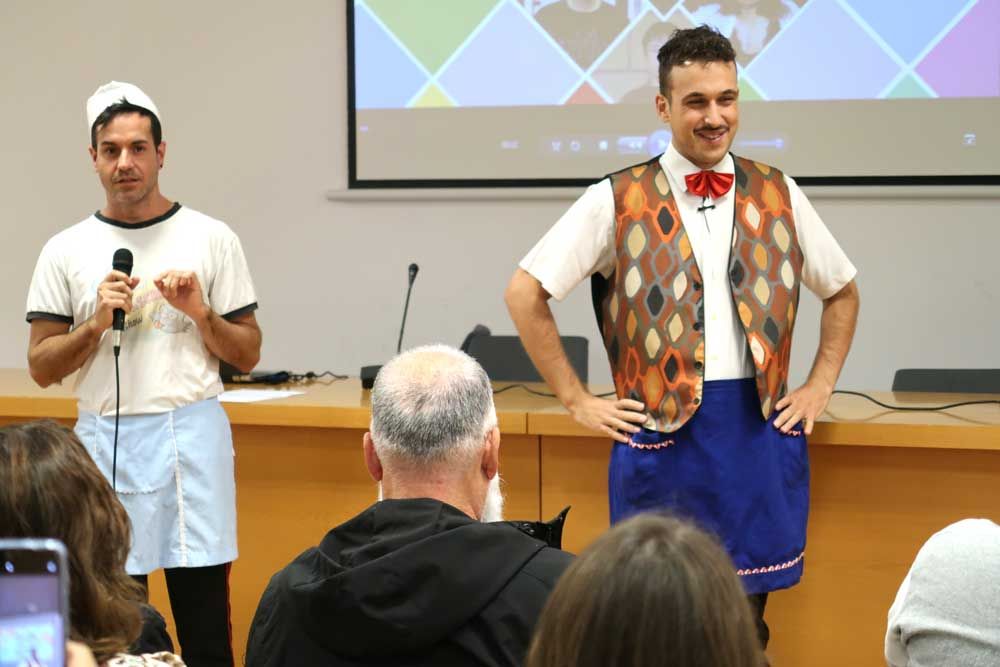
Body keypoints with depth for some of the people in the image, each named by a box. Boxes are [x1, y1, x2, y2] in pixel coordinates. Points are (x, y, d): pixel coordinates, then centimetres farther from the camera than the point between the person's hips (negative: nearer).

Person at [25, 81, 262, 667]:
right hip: (106, 440, 1)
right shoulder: (66, 251, 6)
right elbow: (41, 368, 5)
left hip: (192, 435, -1)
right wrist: (96, 325, -11)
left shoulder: (212, 239, 4)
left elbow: (248, 356, 6)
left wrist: (200, 313, -11)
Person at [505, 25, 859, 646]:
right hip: (663, 433, -3)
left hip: (762, 431, 3)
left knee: (747, 612, 9)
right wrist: (578, 400, -3)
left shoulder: (778, 196, 8)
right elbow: (525, 294, -1)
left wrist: (820, 386, 11)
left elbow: (842, 291, 21)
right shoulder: (617, 202, -2)